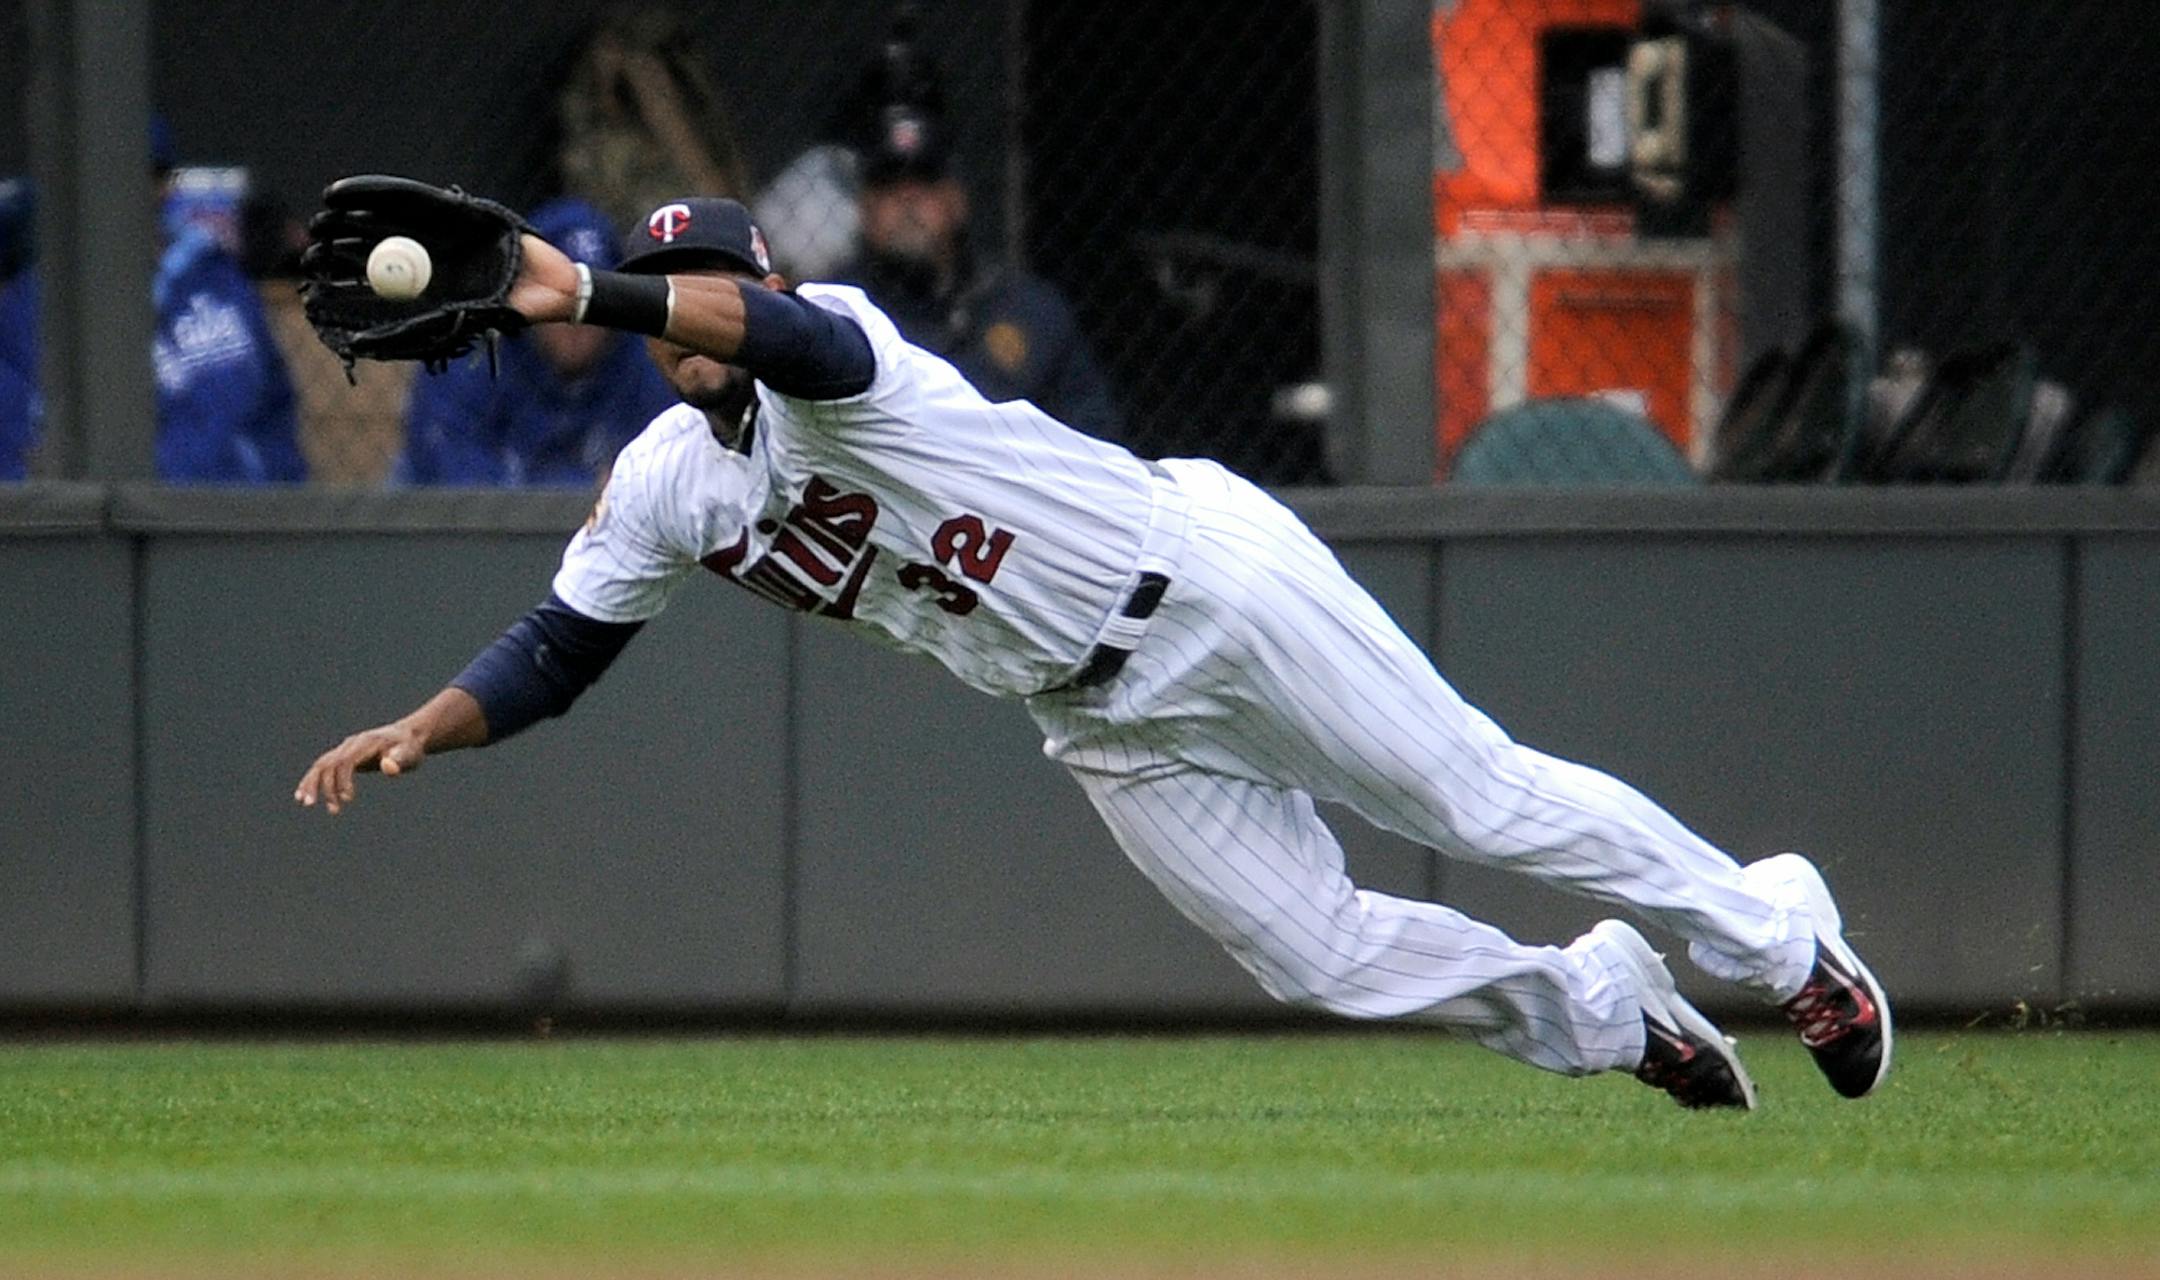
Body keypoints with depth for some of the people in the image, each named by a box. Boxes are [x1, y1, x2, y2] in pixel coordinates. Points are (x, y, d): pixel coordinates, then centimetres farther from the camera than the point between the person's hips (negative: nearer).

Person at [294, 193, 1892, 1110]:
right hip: (1108, 724, 6)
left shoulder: (833, 339, -20)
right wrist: (421, 728, -12)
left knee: (1488, 802, -3)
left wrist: (580, 290, -57)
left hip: (1204, 581, -6)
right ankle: (1600, 1009, 24)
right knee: (1326, 957, 1)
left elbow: (787, 336, -44)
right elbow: (554, 653, 5)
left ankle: (1780, 937, 15)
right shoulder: (663, 491, 2)